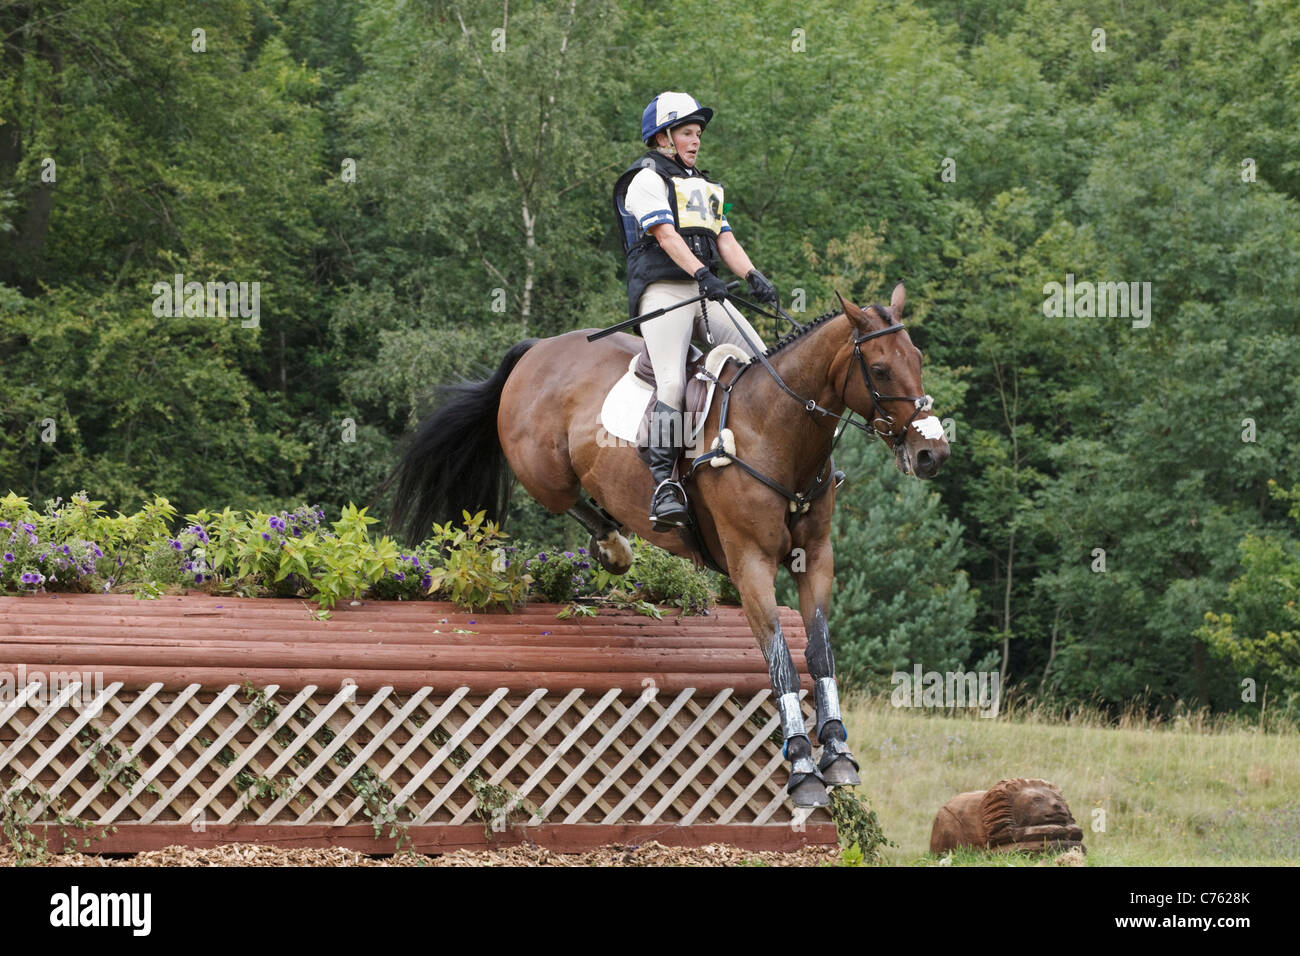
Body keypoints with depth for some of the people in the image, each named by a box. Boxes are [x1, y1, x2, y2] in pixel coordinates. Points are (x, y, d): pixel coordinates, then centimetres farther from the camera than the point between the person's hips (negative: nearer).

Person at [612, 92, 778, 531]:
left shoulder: (704, 188, 27)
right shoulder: (647, 180, 2)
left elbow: (726, 239, 16)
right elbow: (666, 234, -13)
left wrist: (753, 276, -2)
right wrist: (701, 273, -27)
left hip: (706, 293, 8)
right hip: (663, 291, -8)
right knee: (672, 382, -21)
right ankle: (664, 484, -28)